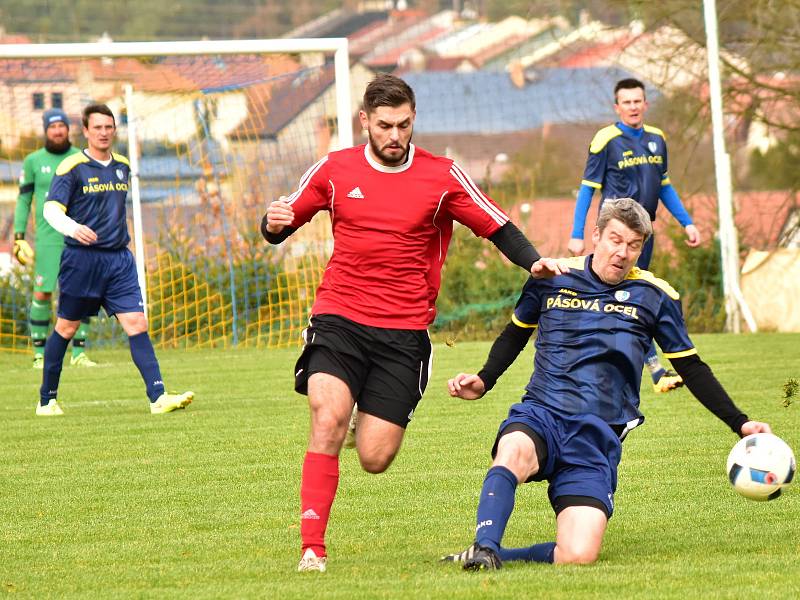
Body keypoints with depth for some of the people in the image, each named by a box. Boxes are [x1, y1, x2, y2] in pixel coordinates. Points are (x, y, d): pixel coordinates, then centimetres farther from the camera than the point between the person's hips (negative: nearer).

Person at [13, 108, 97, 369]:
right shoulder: (33, 161, 2)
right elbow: (23, 200, 6)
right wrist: (18, 237, 1)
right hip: (48, 238, -2)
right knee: (42, 294, -5)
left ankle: (79, 353, 4)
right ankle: (40, 354, 5)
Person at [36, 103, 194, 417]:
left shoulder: (122, 166, 12)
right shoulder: (73, 167, -7)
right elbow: (52, 209, -15)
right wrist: (72, 227, -33)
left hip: (119, 259, 5)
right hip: (81, 258, -5)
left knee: (137, 323, -7)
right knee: (66, 327, 5)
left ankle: (158, 397, -14)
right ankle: (47, 400, 18)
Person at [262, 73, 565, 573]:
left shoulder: (443, 176, 1)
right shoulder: (334, 170, 4)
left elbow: (498, 229, 3)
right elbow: (280, 227, 15)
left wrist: (534, 262, -16)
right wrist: (274, 224, -10)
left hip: (405, 332, 0)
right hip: (339, 320, 0)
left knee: (375, 460, -3)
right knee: (328, 421, -25)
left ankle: (373, 427, 36)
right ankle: (313, 548, -19)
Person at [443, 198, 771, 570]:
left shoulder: (655, 297, 8)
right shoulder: (552, 278, 8)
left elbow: (691, 369, 16)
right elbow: (514, 336, 25)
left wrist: (739, 424, 10)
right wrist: (483, 382, 10)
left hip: (598, 438, 0)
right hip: (541, 413, 0)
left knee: (579, 556, -22)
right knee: (514, 451, -42)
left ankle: (490, 556, -5)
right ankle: (484, 549, -44)